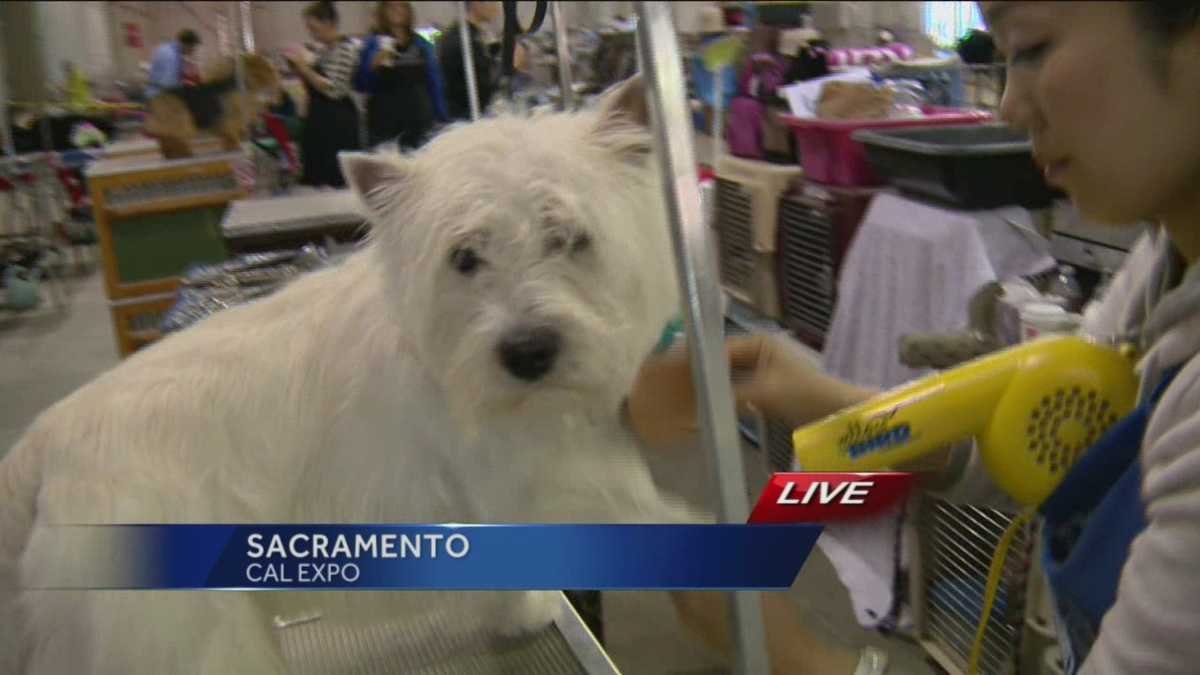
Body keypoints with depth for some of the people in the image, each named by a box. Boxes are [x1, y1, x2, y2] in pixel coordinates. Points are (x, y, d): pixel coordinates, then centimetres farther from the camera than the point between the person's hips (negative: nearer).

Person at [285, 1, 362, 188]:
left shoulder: (345, 48, -11)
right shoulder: (324, 50, 15)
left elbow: (333, 89, -18)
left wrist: (304, 66, -15)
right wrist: (299, 68, 6)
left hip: (337, 120, -9)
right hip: (320, 119, 9)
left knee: (337, 180, -8)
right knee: (317, 177, 9)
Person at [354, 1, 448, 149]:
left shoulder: (422, 45, 11)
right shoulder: (373, 45, 4)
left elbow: (435, 85, 12)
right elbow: (361, 86, 0)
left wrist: (443, 121, 8)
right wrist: (374, 65, -16)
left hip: (420, 121, 2)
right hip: (385, 122, -2)